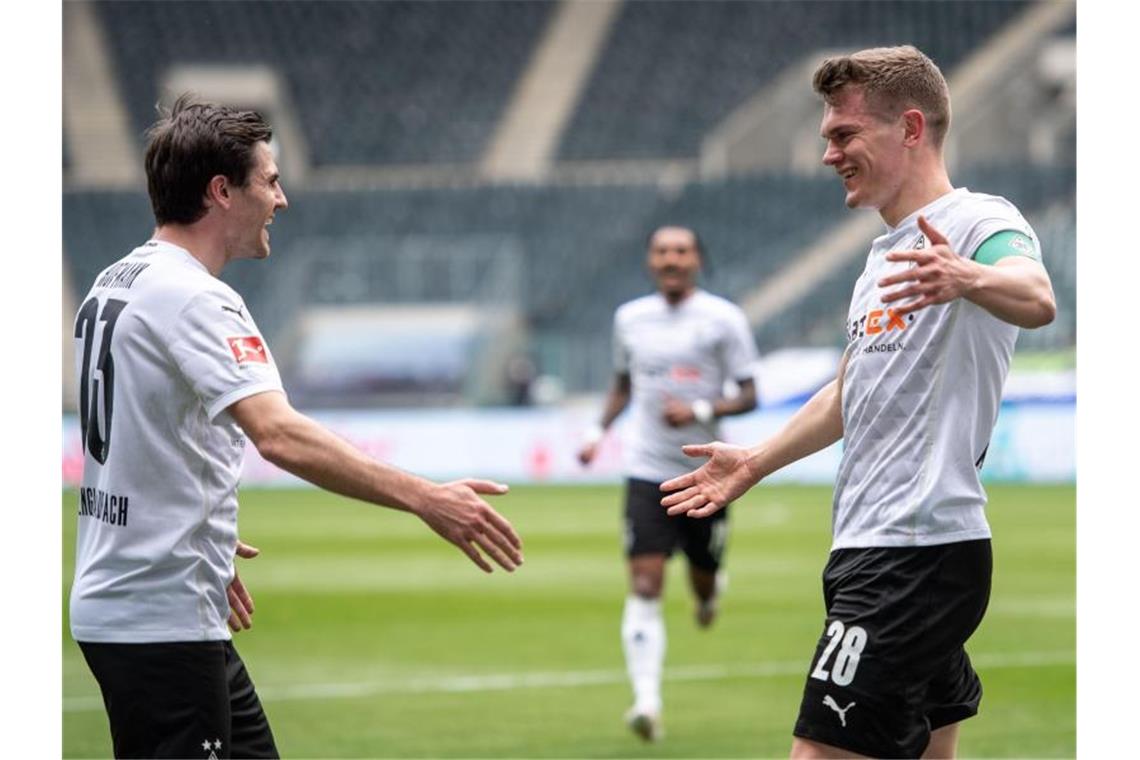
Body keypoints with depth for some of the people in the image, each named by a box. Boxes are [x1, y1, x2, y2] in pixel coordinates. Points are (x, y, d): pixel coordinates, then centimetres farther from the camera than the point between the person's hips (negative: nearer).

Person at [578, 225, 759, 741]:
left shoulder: (723, 319, -4)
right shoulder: (629, 318, 7)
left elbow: (748, 397, -4)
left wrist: (701, 411, -21)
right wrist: (599, 432, 6)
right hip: (646, 471, 1)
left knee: (703, 576, 12)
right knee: (645, 585, -13)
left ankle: (708, 596, 52)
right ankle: (647, 703, -19)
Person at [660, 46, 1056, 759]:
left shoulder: (980, 220, -11)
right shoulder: (887, 252, 19)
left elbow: (1036, 300, -34)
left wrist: (967, 278, -54)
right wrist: (757, 462, 36)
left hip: (917, 552, -10)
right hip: (871, 542, 10)